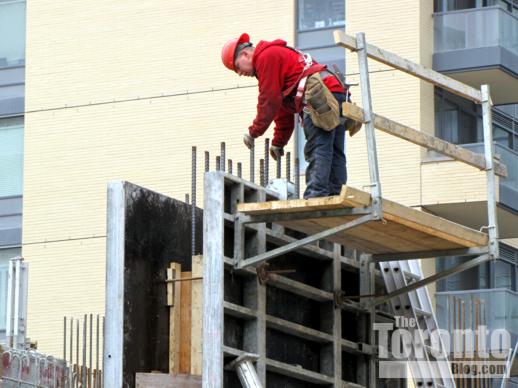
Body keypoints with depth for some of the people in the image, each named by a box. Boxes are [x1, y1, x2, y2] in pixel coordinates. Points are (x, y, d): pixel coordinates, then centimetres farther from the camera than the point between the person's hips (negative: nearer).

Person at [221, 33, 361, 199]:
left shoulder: (266, 56, 2)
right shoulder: (277, 54, 34)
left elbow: (269, 100, -4)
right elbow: (284, 110, 36)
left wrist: (254, 132, 5)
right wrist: (278, 143, 37)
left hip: (319, 97, -10)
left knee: (317, 151, -16)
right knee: (335, 154, 5)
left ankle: (315, 195, -24)